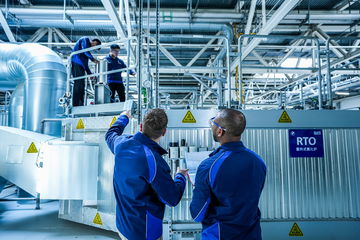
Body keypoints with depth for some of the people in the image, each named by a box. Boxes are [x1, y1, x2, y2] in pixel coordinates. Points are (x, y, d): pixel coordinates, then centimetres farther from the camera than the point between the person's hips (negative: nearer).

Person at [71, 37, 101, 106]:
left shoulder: (88, 47, 31)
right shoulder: (85, 39, 8)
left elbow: (85, 63, 27)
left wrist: (89, 73, 20)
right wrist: (92, 58, -7)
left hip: (80, 66, 9)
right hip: (76, 64, -9)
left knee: (81, 87, 3)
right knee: (78, 84, -17)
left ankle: (80, 105, 1)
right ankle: (76, 105, -22)